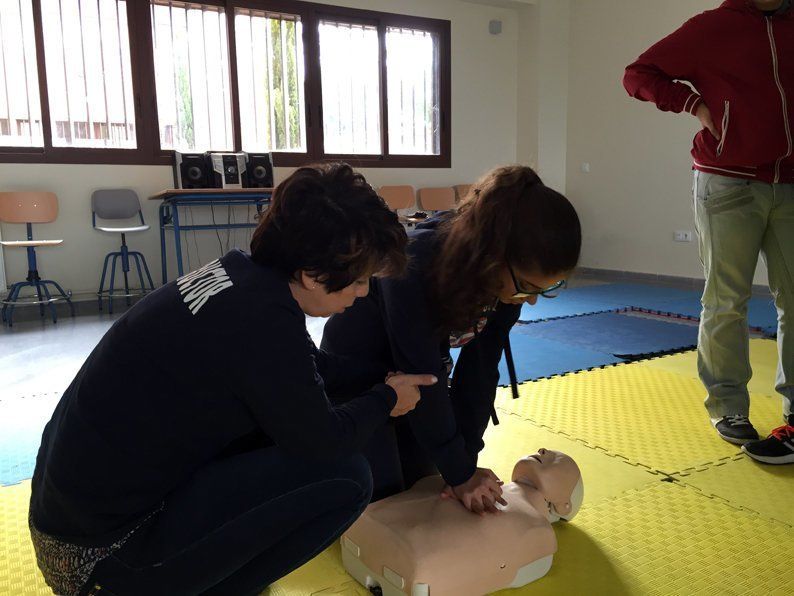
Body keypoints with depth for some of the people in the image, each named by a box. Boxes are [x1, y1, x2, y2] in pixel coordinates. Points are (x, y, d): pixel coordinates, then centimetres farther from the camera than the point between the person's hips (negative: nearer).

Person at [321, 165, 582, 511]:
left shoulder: (510, 277, -21)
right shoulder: (417, 264, -40)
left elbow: (479, 369, -16)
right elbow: (424, 379, -33)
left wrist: (466, 464, -16)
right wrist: (459, 474, -24)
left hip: (424, 362, 6)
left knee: (426, 479, 11)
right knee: (383, 493, -4)